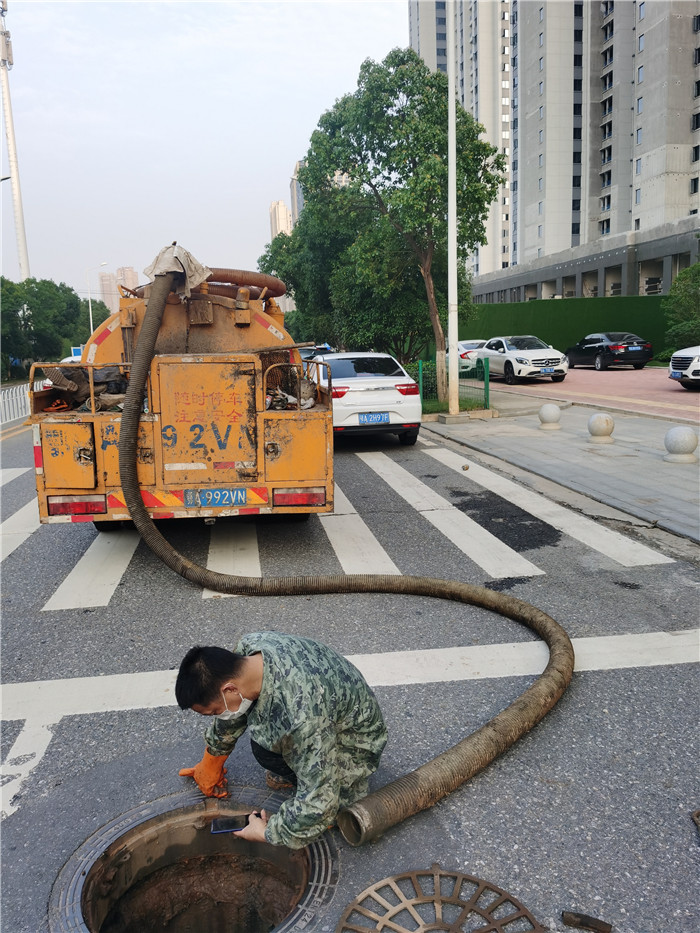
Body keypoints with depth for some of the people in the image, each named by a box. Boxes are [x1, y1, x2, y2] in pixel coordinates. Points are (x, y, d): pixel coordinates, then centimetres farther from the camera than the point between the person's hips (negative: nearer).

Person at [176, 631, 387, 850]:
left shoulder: (304, 714, -42)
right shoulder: (249, 646, -20)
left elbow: (318, 802, -32)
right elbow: (231, 709, 3)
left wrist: (268, 833, -17)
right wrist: (211, 762, 15)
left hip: (355, 739, -7)